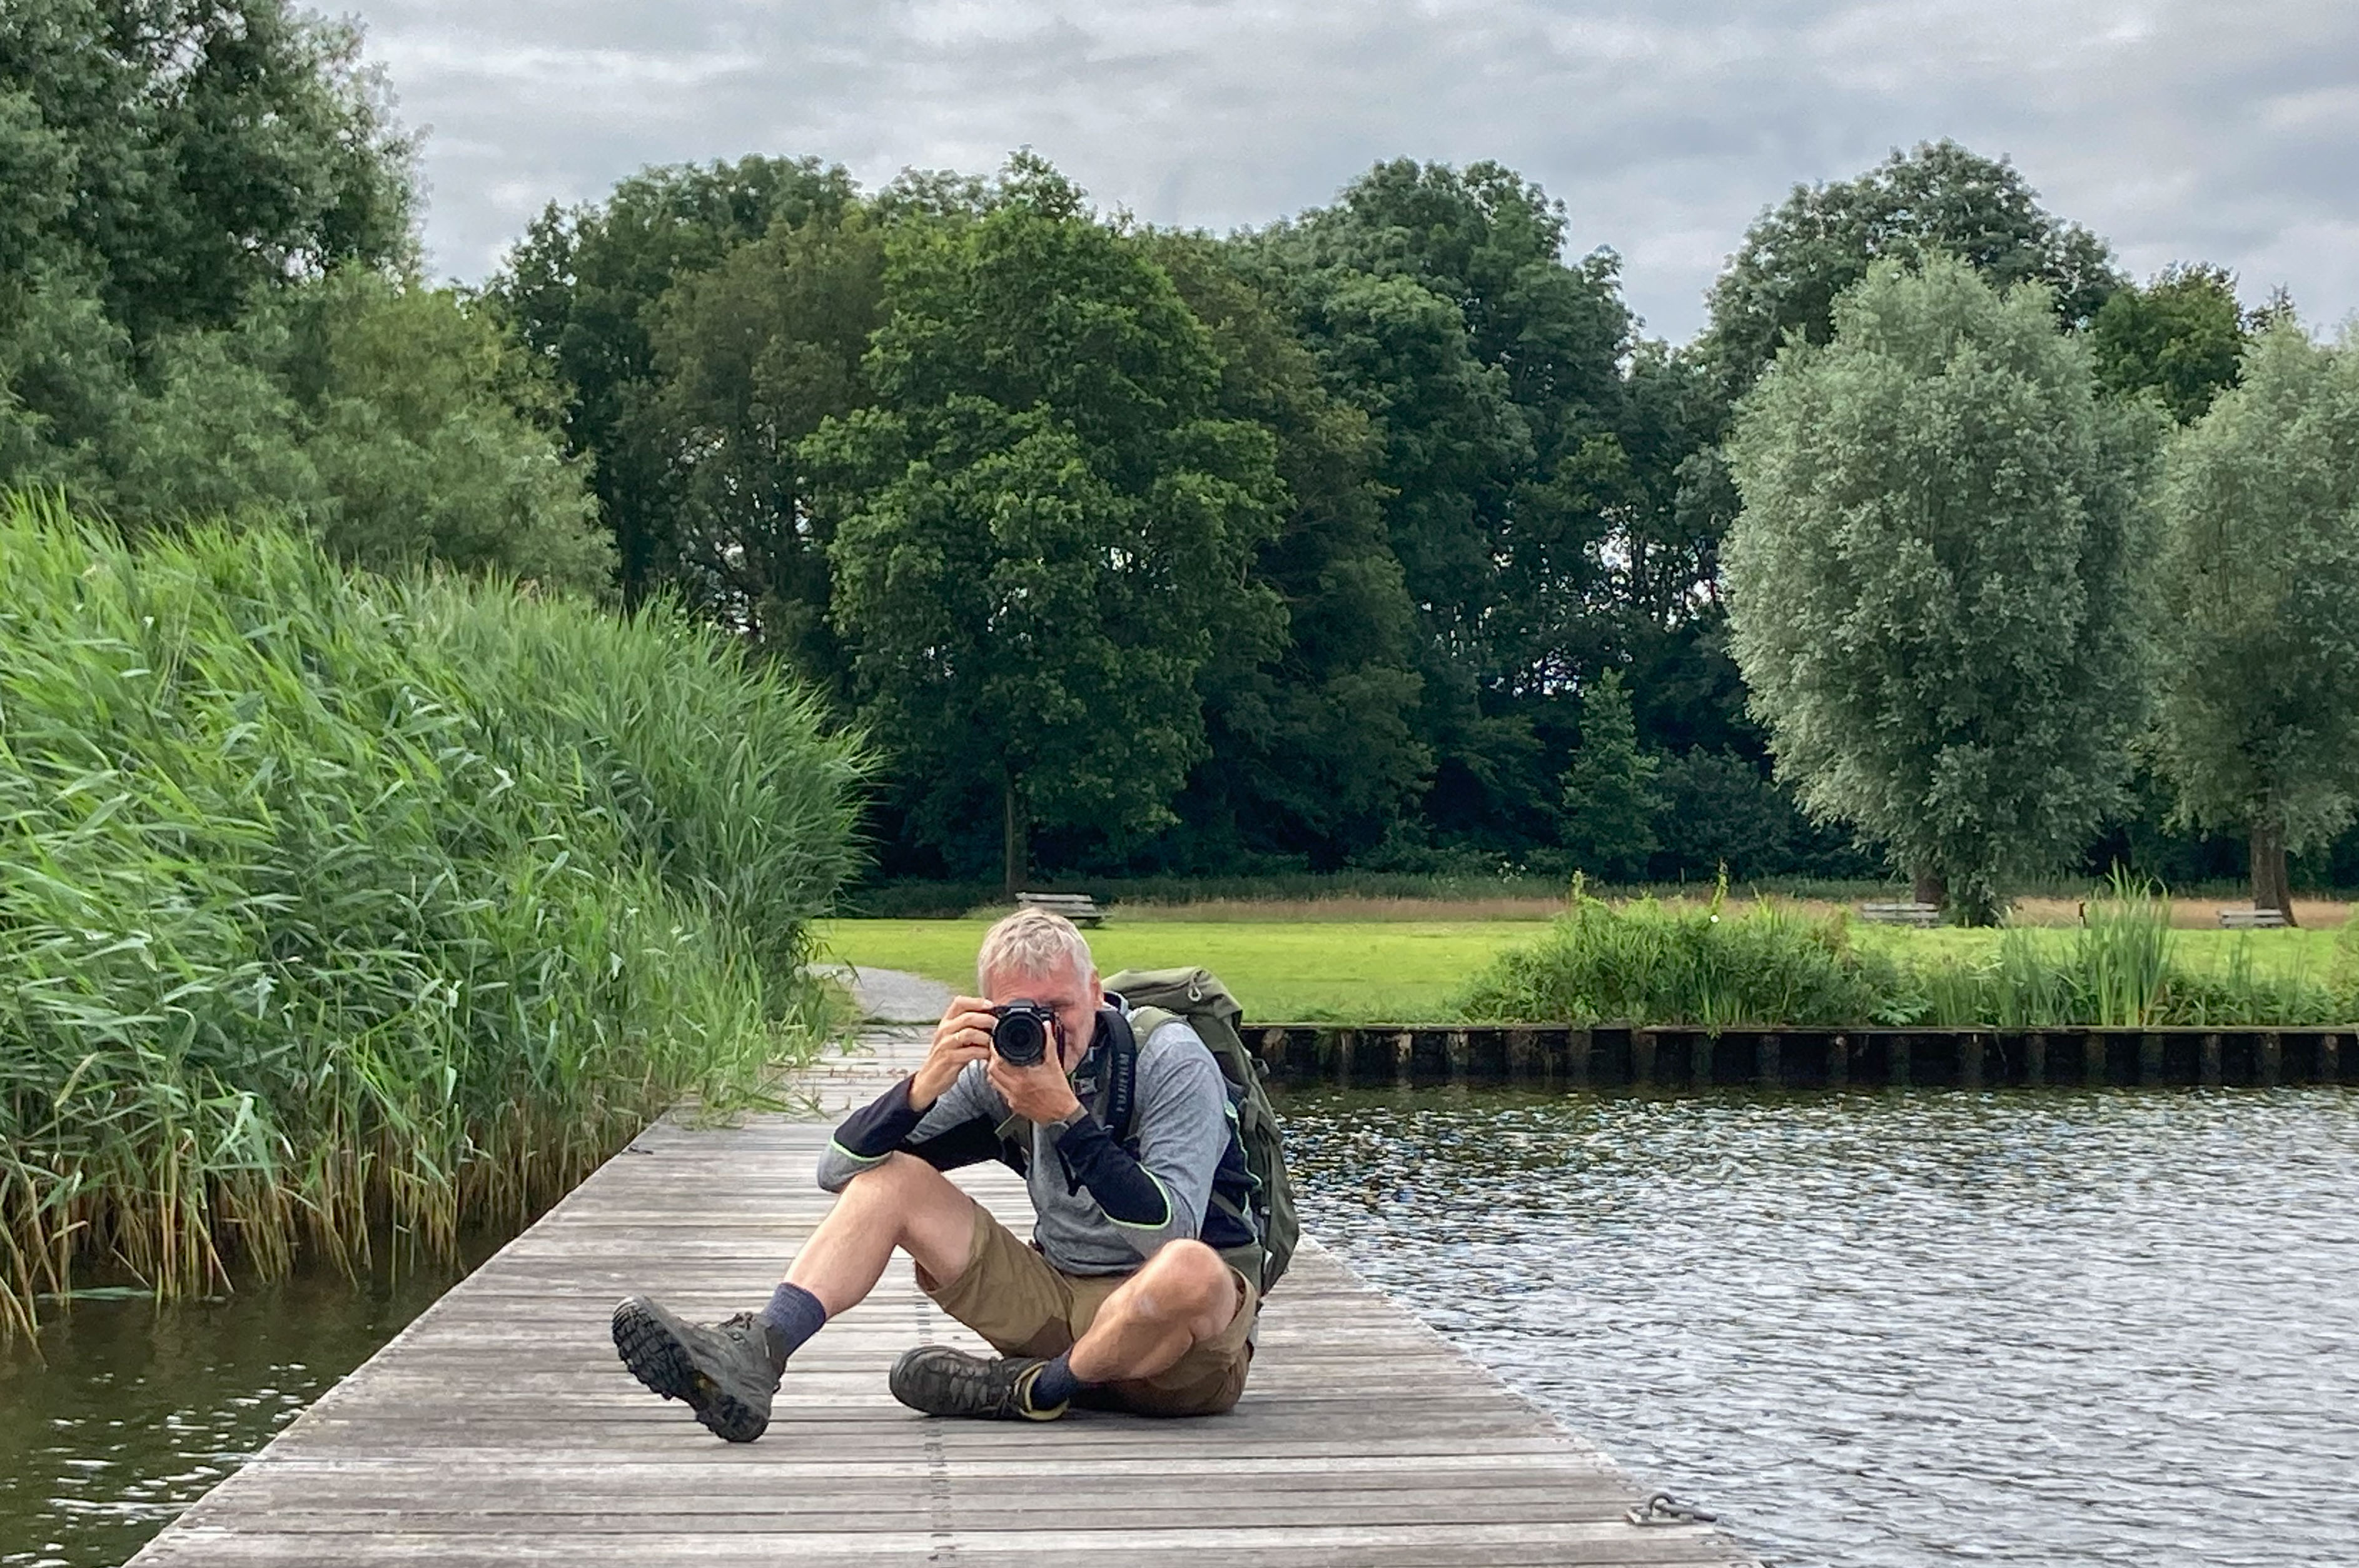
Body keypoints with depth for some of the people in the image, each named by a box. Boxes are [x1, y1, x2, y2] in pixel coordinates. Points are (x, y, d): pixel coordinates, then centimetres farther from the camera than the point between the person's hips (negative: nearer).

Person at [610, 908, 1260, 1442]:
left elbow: (1168, 1233, -28)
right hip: (1060, 1298, 5)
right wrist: (927, 1085, -20)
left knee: (1188, 1270, -42)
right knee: (891, 1176, -5)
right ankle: (751, 1356, -25)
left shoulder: (1172, 1062, -14)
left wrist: (1064, 1114, -31)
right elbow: (839, 1170, -3)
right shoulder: (999, 1071, 0)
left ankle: (1031, 1391, -16)